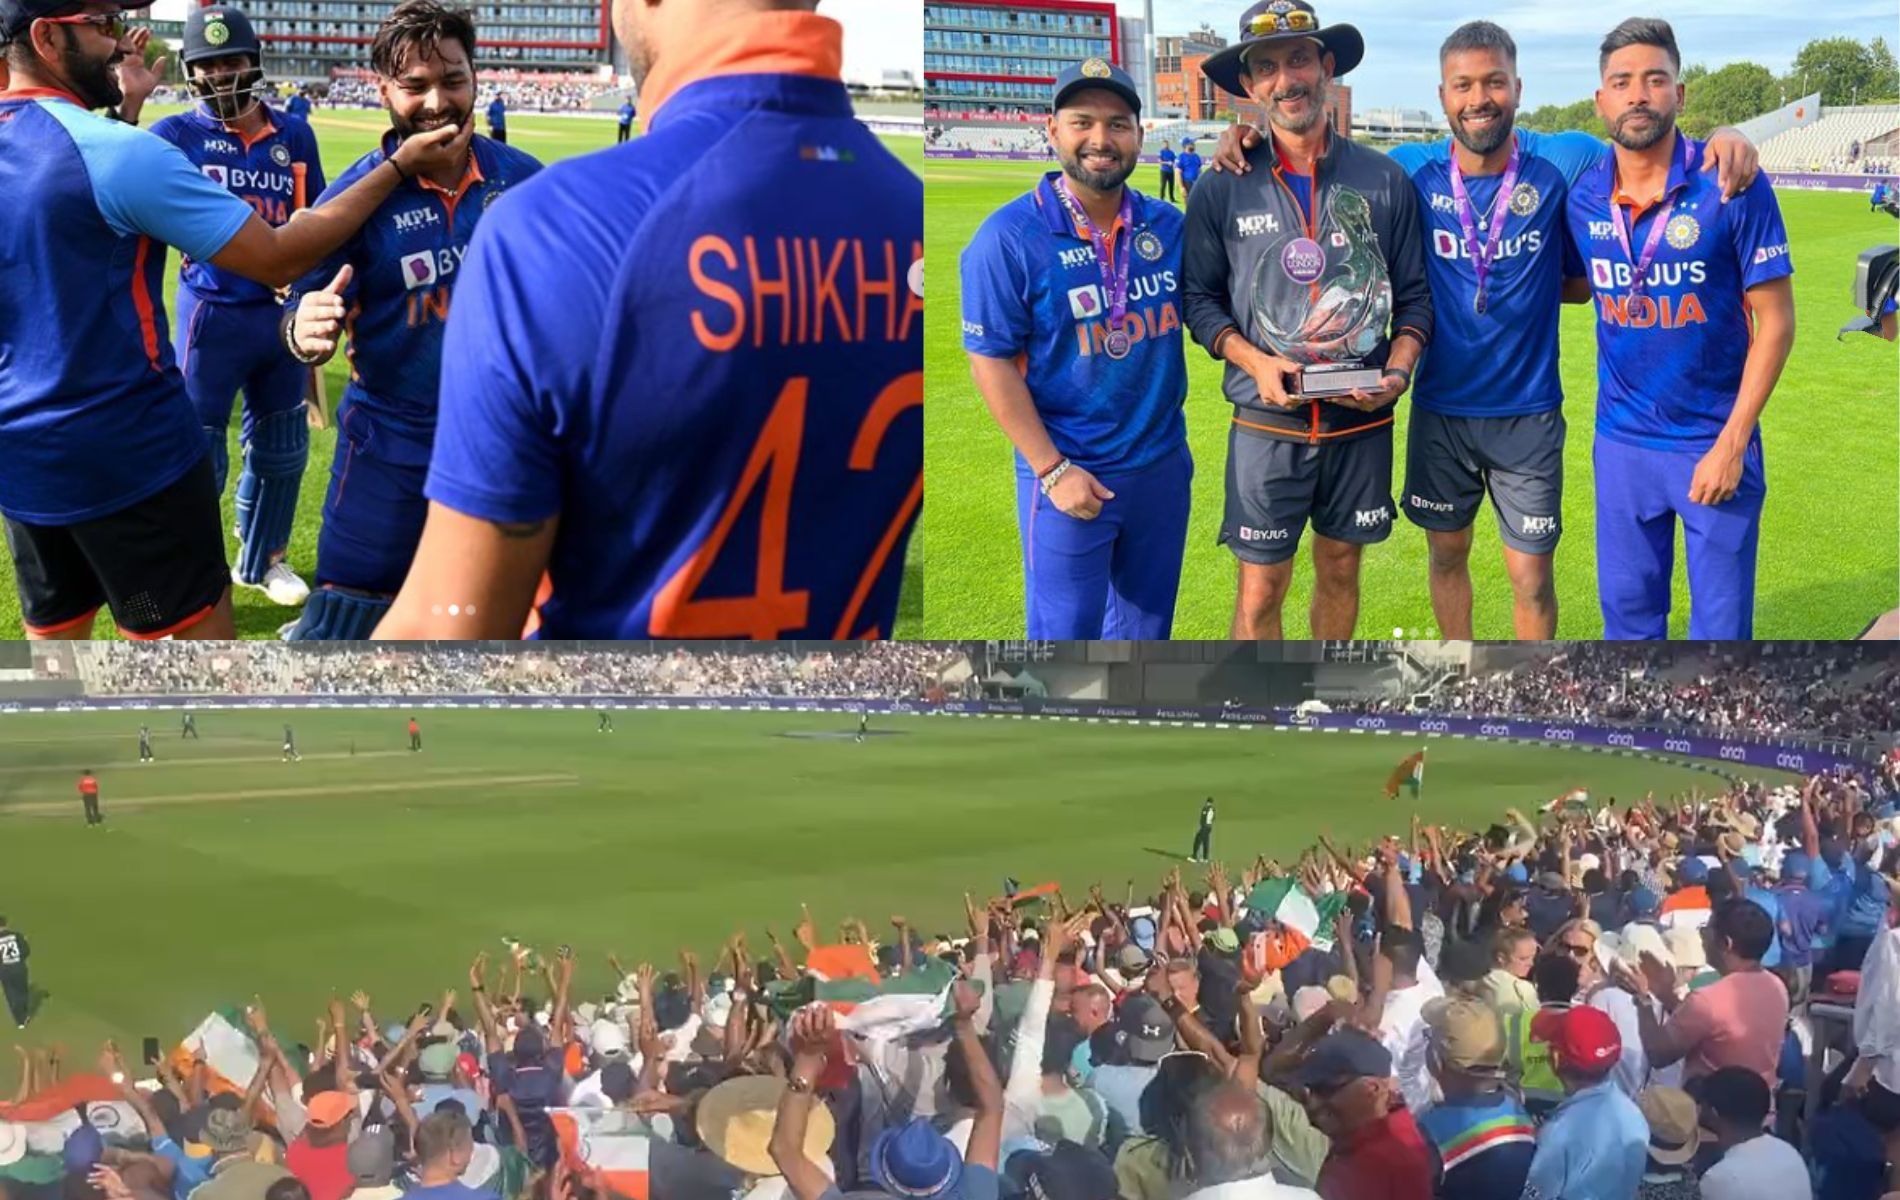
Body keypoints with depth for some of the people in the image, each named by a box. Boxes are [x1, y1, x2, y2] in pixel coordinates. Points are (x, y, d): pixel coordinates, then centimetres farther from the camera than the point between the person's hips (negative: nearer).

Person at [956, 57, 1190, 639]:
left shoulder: (1169, 225, 1)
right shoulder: (1009, 237, -14)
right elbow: (992, 362, -12)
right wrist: (1053, 470, -15)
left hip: (1163, 464, 5)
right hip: (1069, 473, -5)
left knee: (1146, 624, 18)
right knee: (1065, 633, 5)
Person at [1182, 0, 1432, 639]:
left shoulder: (1385, 180, 2)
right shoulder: (1224, 189, -2)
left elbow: (1414, 294, 6)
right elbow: (1200, 298, 3)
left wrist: (1397, 370, -11)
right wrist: (1255, 362, -14)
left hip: (1361, 422, 2)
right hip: (1267, 424, -2)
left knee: (1340, 568, 15)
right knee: (1260, 589, -1)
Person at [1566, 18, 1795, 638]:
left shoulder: (1732, 185, -13)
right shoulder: (1583, 197, -2)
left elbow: (1775, 320, -10)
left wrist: (1732, 444, -14)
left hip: (1714, 444, -3)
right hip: (1621, 443, 3)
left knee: (1721, 620, 6)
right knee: (1627, 608, 14)